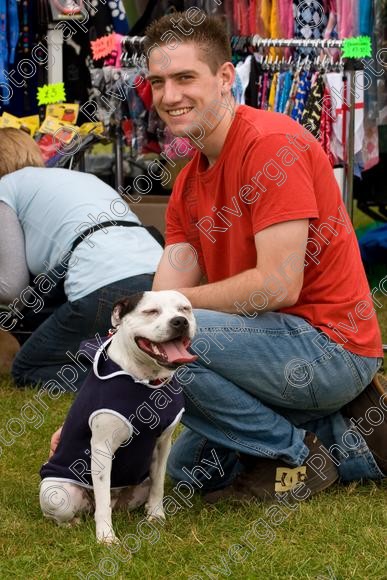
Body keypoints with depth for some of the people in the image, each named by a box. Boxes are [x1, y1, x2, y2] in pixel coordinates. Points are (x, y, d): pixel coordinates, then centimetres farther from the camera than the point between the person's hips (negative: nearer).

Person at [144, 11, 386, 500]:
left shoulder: (271, 143, -19)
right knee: (187, 467, 17)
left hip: (331, 346, -10)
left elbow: (279, 285, -25)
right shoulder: (188, 185, 9)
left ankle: (298, 457, -7)